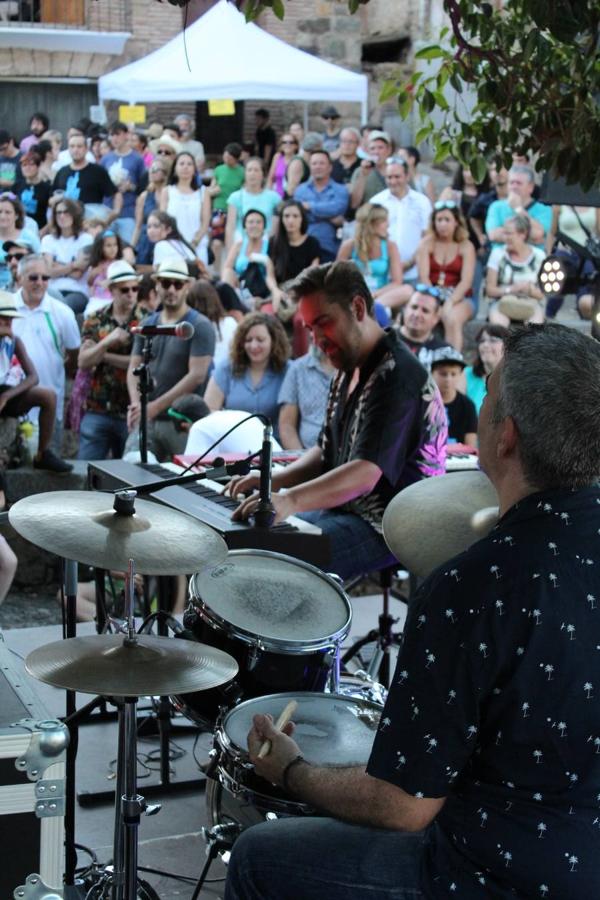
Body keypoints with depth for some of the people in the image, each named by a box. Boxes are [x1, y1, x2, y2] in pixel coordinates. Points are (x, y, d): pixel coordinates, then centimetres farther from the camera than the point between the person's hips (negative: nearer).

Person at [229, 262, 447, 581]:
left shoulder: (396, 375, -20)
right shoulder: (350, 372, 14)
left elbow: (366, 473, -31)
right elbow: (326, 452, 19)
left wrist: (291, 500, -44)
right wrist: (274, 480, -1)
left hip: (391, 528, -10)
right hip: (346, 510, 10)